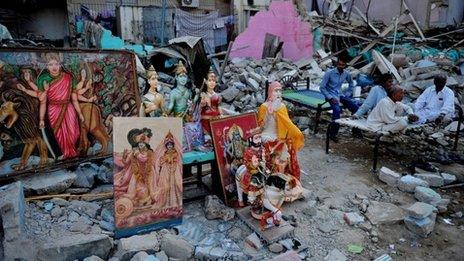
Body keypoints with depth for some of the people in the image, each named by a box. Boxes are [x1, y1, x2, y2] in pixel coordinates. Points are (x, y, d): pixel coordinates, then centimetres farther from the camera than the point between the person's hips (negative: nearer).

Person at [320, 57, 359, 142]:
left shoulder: (346, 74, 4)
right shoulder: (329, 73, -11)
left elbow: (351, 83, 25)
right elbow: (322, 87, -12)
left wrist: (348, 94, 10)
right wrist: (330, 98, -20)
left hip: (340, 95, 5)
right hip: (331, 95, -5)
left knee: (355, 106, -16)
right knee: (337, 109, -34)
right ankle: (332, 134, -25)